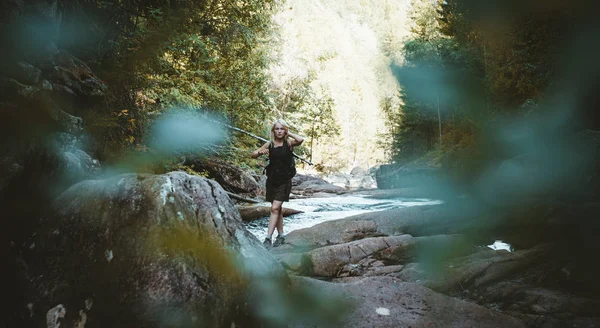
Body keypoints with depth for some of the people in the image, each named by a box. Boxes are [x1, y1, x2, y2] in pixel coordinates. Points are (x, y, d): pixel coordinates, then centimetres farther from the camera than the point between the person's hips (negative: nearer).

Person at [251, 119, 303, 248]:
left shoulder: (288, 143, -6)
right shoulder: (269, 144, 3)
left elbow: (300, 140, -27)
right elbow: (253, 154, 8)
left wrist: (289, 133, -11)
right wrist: (260, 152, -14)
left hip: (284, 180, -4)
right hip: (272, 179, 4)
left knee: (275, 208, -13)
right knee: (277, 209, 13)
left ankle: (268, 238, -13)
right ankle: (281, 235, 25)